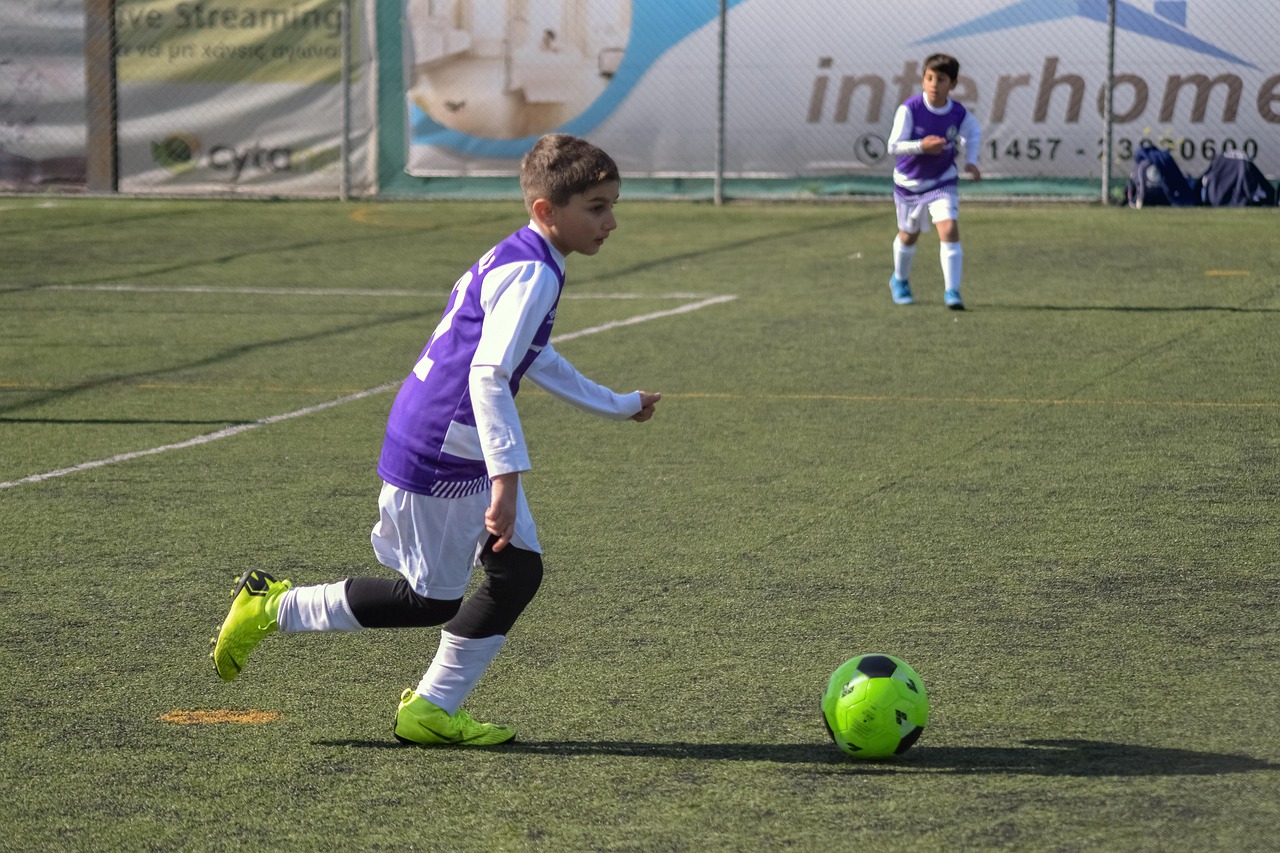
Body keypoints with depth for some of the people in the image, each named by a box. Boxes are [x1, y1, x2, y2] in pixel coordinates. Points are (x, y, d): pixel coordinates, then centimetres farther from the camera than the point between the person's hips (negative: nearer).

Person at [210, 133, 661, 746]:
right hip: (438, 456, -10)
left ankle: (432, 710, 12)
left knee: (519, 571, 7)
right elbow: (488, 375, -30)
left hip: (465, 451, 10)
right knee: (432, 599, 2)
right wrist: (506, 476, -34)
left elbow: (535, 361, 28)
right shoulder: (530, 275, -20)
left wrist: (617, 406, 37)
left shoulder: (517, 260, 12)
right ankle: (273, 608, 12)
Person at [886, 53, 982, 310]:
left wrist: (971, 161, -7)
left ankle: (952, 291, -13)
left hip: (942, 180, 0)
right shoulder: (909, 109, -22)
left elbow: (973, 134, 8)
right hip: (909, 180, 0)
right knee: (909, 234, 18)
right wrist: (921, 146, -37)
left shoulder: (959, 114, -15)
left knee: (949, 229, -18)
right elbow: (893, 145, -23)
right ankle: (900, 281, 44)